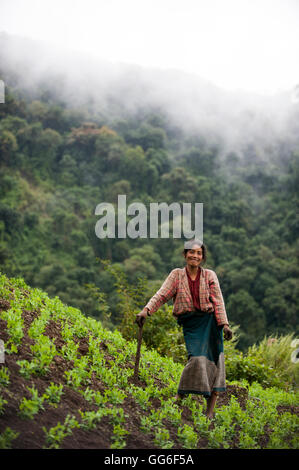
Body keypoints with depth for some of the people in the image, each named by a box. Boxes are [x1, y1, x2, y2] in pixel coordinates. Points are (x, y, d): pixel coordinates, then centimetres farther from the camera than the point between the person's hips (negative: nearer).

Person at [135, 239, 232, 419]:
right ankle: (178, 399, -6)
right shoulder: (177, 275, 5)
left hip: (209, 322, 1)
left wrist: (224, 324, -11)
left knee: (213, 359, -5)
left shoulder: (210, 275, 5)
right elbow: (162, 295, -4)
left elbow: (218, 301, -1)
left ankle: (210, 411, 1)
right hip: (190, 323, -1)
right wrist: (146, 310, -19)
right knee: (197, 358, -18)